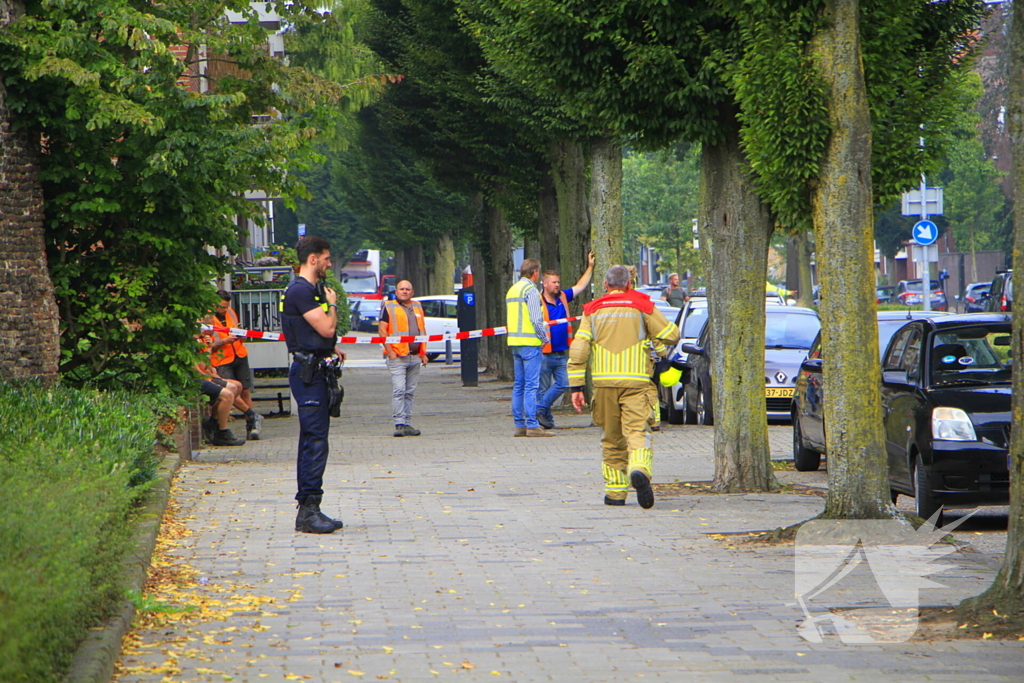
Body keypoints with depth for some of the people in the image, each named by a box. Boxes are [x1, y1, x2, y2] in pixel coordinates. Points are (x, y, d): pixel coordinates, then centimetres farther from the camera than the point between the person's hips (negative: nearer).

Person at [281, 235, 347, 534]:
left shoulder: (313, 289, 18)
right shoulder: (300, 291, -14)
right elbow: (327, 327, -18)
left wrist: (332, 347, 11)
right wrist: (333, 304, -1)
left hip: (316, 371, 11)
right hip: (307, 372, -11)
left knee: (312, 441, 11)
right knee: (315, 441, -13)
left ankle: (307, 512, 14)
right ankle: (309, 510, -14)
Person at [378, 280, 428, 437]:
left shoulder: (417, 307, 18)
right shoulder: (388, 307, 1)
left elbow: (423, 330, 23)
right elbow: (382, 330, -5)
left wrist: (423, 353, 15)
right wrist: (390, 351, -13)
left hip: (415, 357, 6)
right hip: (397, 357, -6)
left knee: (410, 392, 7)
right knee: (399, 390, -12)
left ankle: (407, 423, 10)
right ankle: (399, 424, -13)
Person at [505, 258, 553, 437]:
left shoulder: (512, 290, 16)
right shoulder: (531, 290, -12)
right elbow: (536, 319, -17)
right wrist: (544, 337, -4)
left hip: (515, 342, 9)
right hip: (530, 343, -9)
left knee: (519, 385, 10)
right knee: (531, 385, -8)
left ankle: (519, 425, 11)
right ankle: (532, 425, -10)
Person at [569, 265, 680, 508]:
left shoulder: (593, 310, 9)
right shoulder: (642, 306, 4)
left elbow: (578, 350, 1)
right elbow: (671, 335, 4)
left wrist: (576, 387, 2)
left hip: (604, 380, 2)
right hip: (636, 380, -2)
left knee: (612, 438, 12)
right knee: (637, 430, -7)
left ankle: (615, 491, 15)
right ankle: (639, 470, -36)